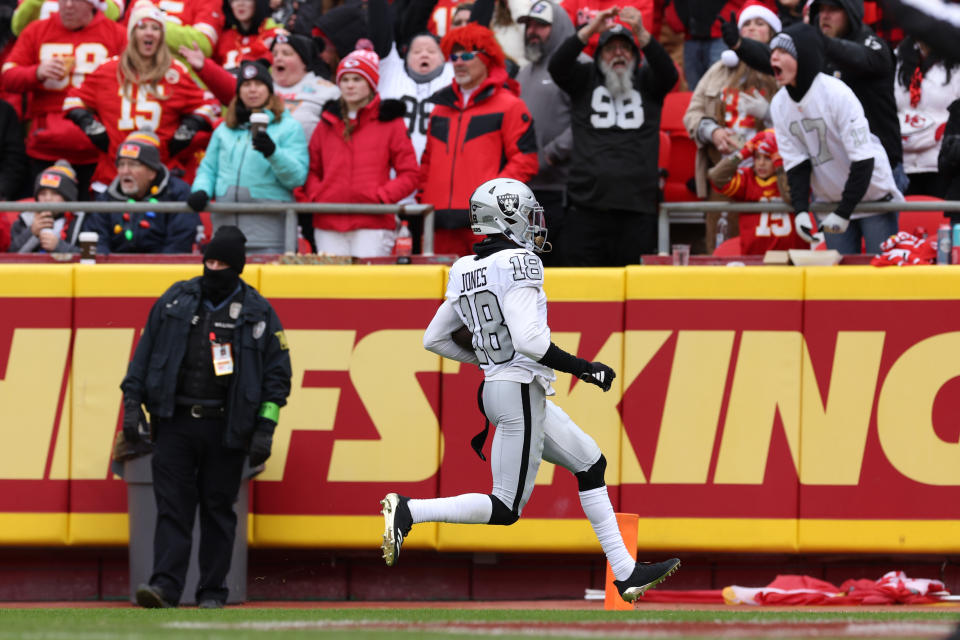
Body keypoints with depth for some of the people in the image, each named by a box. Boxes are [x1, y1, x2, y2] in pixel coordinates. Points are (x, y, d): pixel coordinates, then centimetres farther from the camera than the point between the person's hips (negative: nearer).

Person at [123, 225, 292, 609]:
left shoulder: (257, 313, 3)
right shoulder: (175, 301, 8)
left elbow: (277, 373, 4)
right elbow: (145, 353, 13)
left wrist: (265, 429, -3)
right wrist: (132, 403, 3)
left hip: (226, 429, -1)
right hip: (175, 422, 1)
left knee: (218, 509, 3)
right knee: (172, 506, -6)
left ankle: (213, 590, 9)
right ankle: (165, 585, -10)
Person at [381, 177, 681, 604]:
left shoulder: (466, 272, 8)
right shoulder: (518, 264, -16)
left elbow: (435, 339, 13)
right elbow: (527, 339, -26)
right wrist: (582, 368, -16)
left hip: (495, 387, 10)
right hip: (521, 391, -10)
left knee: (592, 464, 16)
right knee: (505, 510, -4)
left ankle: (626, 573, 17)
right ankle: (408, 513, -9)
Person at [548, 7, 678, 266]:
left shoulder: (646, 81, 13)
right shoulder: (585, 79, 13)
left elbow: (668, 73, -6)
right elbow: (557, 66, -4)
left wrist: (642, 33, -22)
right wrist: (590, 30, -18)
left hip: (637, 206, 0)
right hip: (588, 204, 0)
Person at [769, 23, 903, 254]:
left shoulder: (837, 93, -21)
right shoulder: (779, 105, -2)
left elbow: (863, 159, -21)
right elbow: (795, 163, 1)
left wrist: (843, 213, -23)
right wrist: (800, 210, -13)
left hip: (874, 198, -5)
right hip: (830, 204, 5)